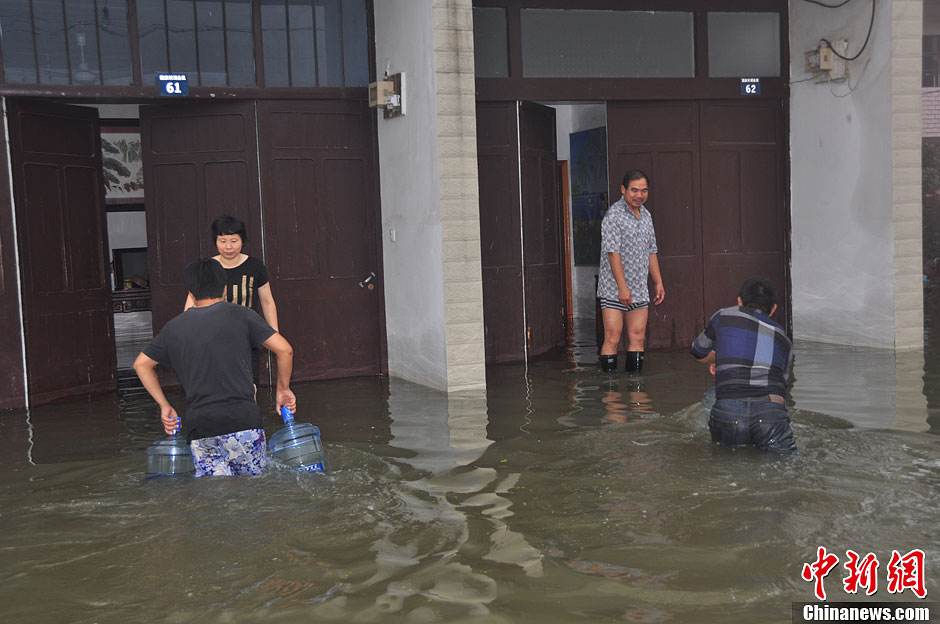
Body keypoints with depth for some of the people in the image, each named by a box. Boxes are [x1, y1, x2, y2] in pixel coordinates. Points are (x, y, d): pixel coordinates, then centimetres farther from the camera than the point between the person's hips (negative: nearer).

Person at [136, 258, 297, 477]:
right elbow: (284, 350, 0)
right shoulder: (240, 315, 4)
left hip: (198, 429, 3)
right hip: (242, 421, -2)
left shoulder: (174, 327, 15)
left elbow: (141, 364, 24)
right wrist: (283, 388, 14)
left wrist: (164, 406, 27)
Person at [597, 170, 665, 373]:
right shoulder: (614, 215, -10)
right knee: (612, 339, -6)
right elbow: (613, 253, -17)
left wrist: (658, 282, 15)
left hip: (640, 290, 7)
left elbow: (651, 252, 20)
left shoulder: (646, 215, 14)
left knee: (638, 338, 7)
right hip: (614, 290, -7)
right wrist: (622, 287, -21)